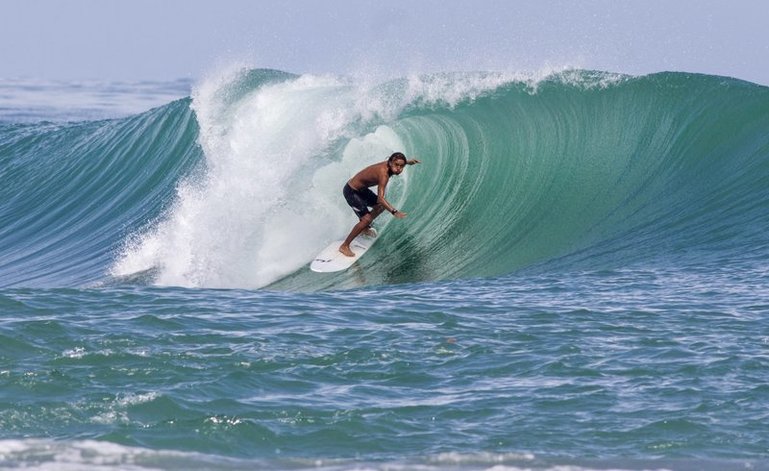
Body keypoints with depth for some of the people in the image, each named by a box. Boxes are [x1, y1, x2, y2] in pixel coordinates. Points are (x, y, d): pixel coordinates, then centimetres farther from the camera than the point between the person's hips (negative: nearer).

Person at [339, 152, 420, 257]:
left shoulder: (387, 165, -9)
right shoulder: (384, 174, -35)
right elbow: (380, 198, -42)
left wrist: (407, 162, 12)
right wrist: (394, 212, -51)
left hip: (361, 189, 10)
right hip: (351, 192, -10)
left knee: (381, 206, 21)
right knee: (366, 219, -16)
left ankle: (364, 228, 42)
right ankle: (344, 246, -7)